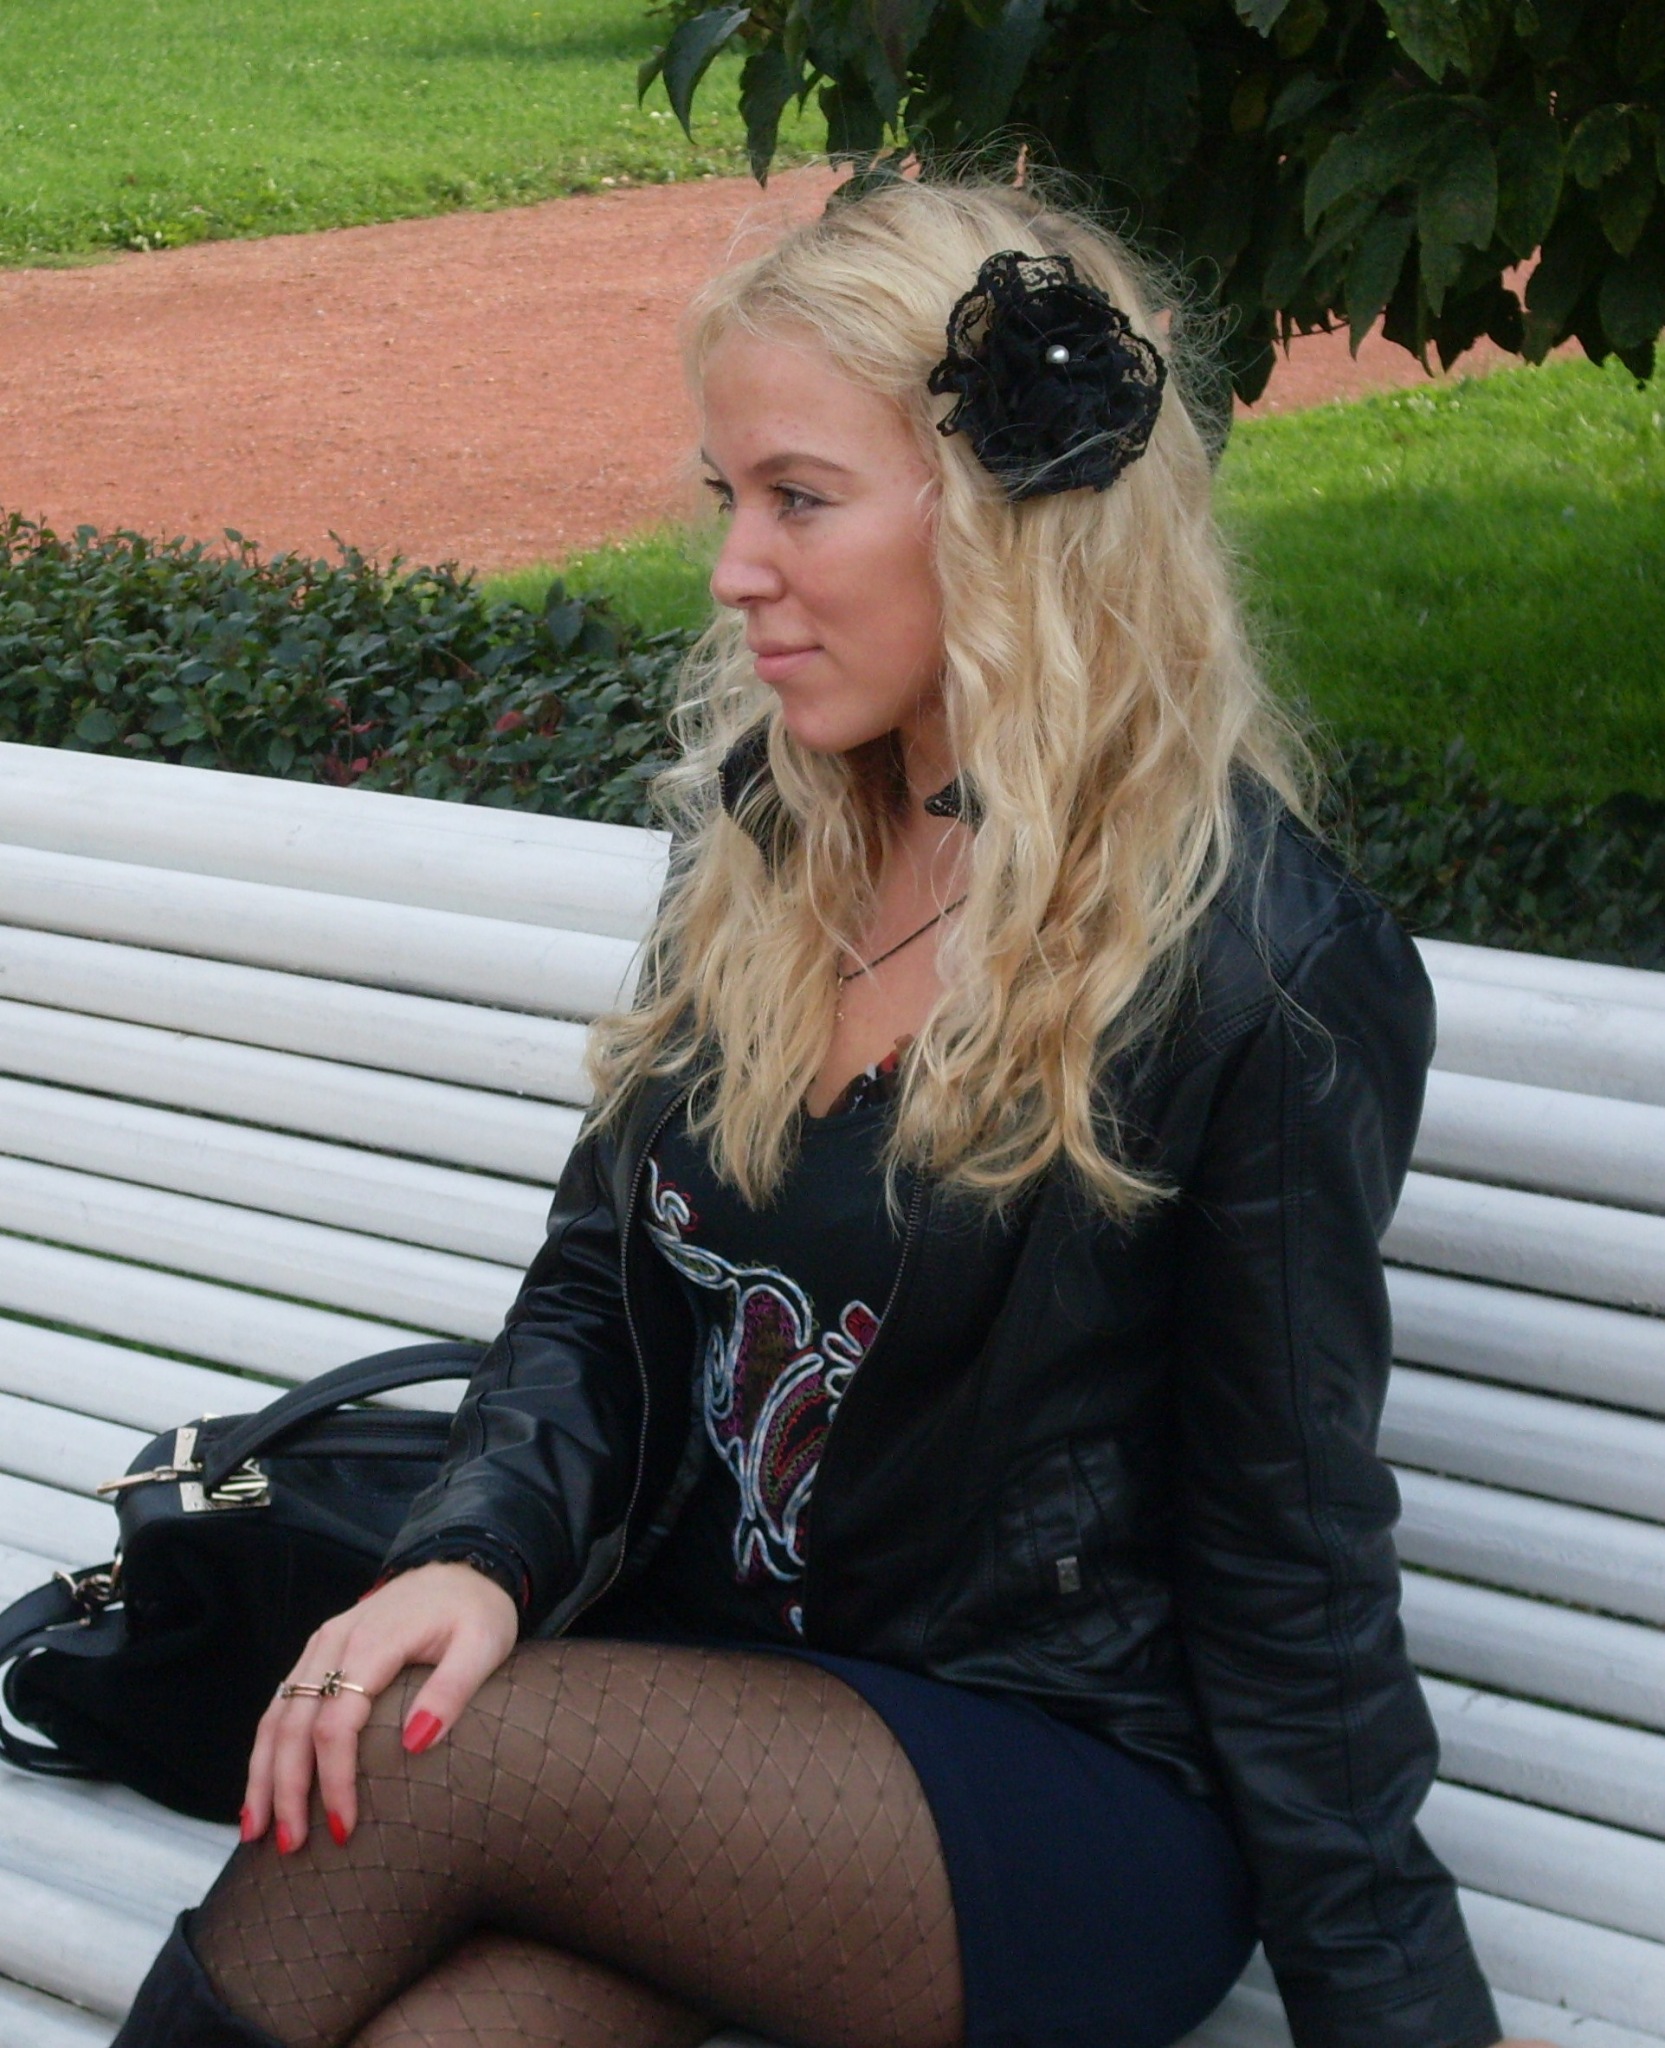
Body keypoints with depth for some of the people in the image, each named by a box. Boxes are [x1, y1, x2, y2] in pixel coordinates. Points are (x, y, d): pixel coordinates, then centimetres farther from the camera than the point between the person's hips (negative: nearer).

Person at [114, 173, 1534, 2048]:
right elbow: (597, 1272, 7)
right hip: (699, 1684, 5)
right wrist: (476, 1552, -12)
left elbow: (1286, 1558, -8)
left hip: (1078, 1804, -5)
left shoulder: (1263, 966, -13)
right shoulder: (764, 835, 5)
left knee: (432, 1765, -28)